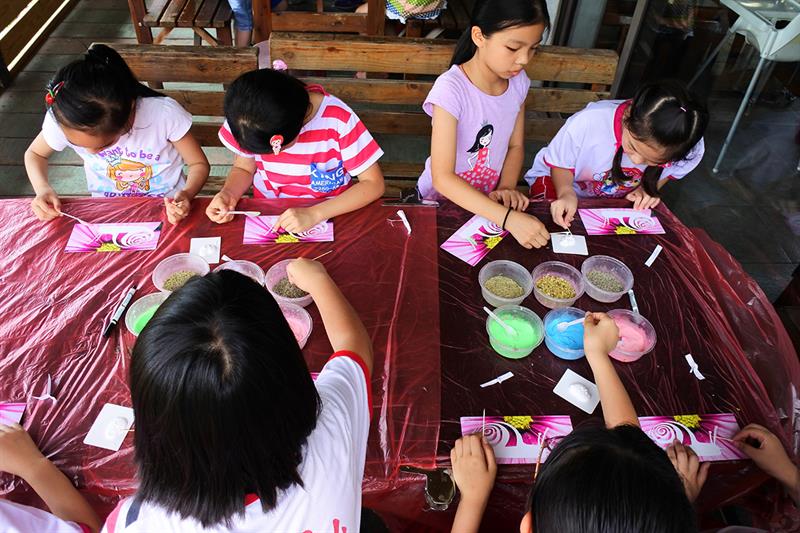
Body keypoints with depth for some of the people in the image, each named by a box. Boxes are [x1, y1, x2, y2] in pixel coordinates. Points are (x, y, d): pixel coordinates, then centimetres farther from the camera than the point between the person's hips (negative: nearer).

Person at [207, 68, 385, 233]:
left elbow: (374, 184, -18)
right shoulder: (247, 120, -13)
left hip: (329, 216, -1)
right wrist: (228, 194, -18)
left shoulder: (338, 119, -23)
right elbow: (243, 169, 3)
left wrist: (315, 214, -27)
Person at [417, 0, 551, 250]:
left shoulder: (518, 82, -6)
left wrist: (506, 187, -11)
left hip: (487, 202, 4)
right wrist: (508, 219, -36)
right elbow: (442, 178, -29)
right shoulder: (451, 88, -25)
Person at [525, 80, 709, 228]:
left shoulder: (692, 152, -25)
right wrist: (566, 193, -38)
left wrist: (647, 189, -19)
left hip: (617, 201, 4)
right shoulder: (587, 123, -38)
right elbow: (560, 164, -18)